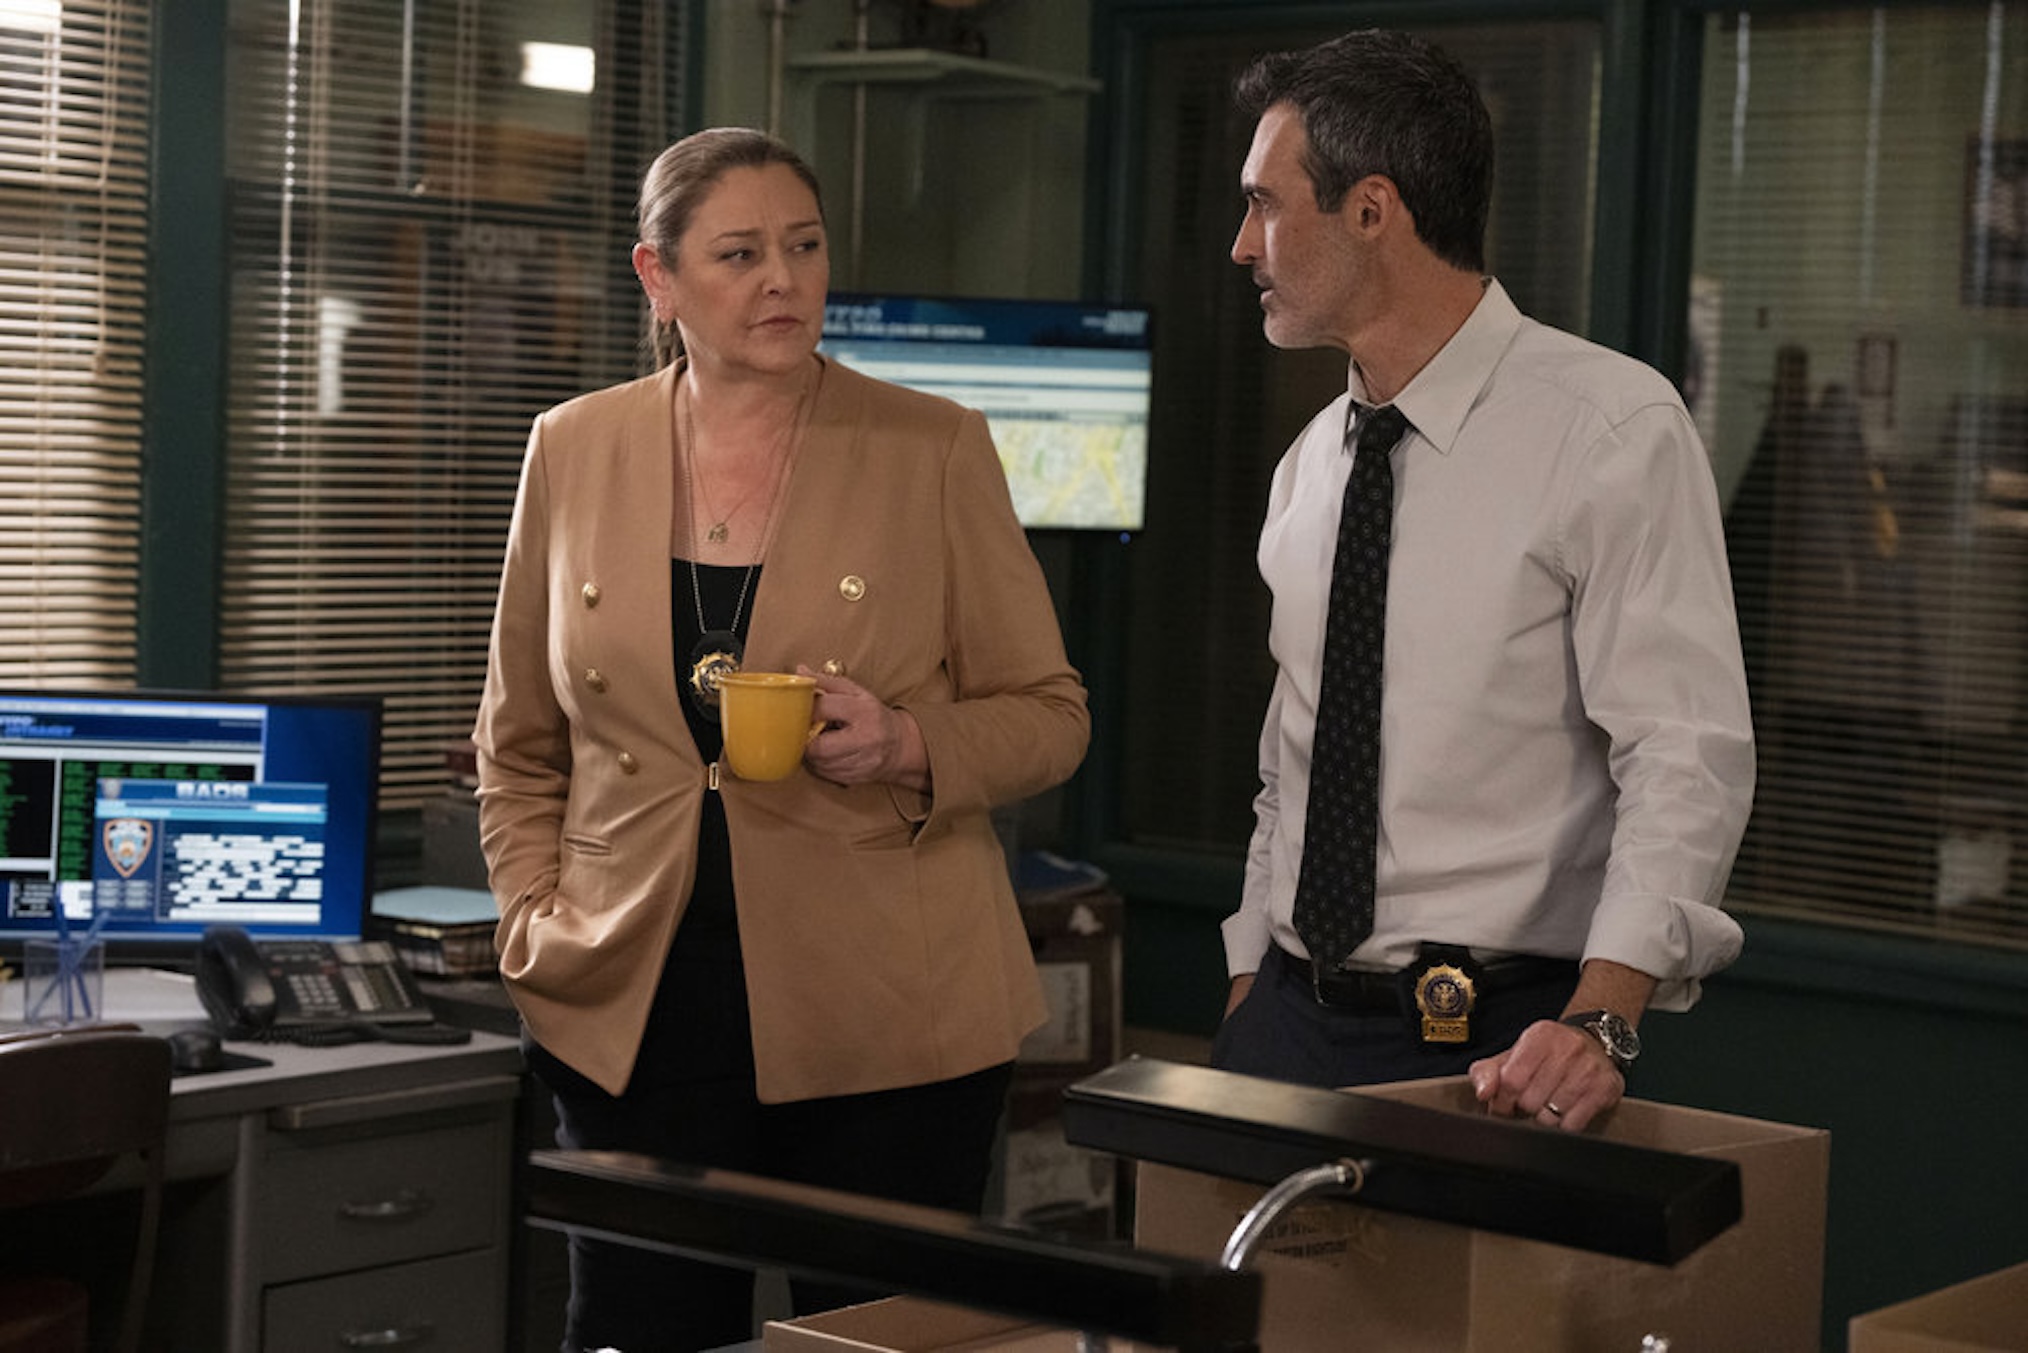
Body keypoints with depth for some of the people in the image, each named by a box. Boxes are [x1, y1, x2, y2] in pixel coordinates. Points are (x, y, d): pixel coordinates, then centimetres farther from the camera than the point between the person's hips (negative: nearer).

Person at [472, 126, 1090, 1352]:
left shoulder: (935, 450, -1)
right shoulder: (575, 449, 6)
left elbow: (1050, 716, 3)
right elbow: (521, 743, 16)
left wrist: (907, 745, -15)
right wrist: (536, 917, 3)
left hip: (887, 1020, -2)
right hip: (638, 1013, 2)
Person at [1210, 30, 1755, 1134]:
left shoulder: (1611, 430, -10)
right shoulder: (1311, 465, 11)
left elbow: (1686, 760, -17)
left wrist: (1598, 1024, -29)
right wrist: (1248, 999, 12)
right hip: (1292, 1023, 6)